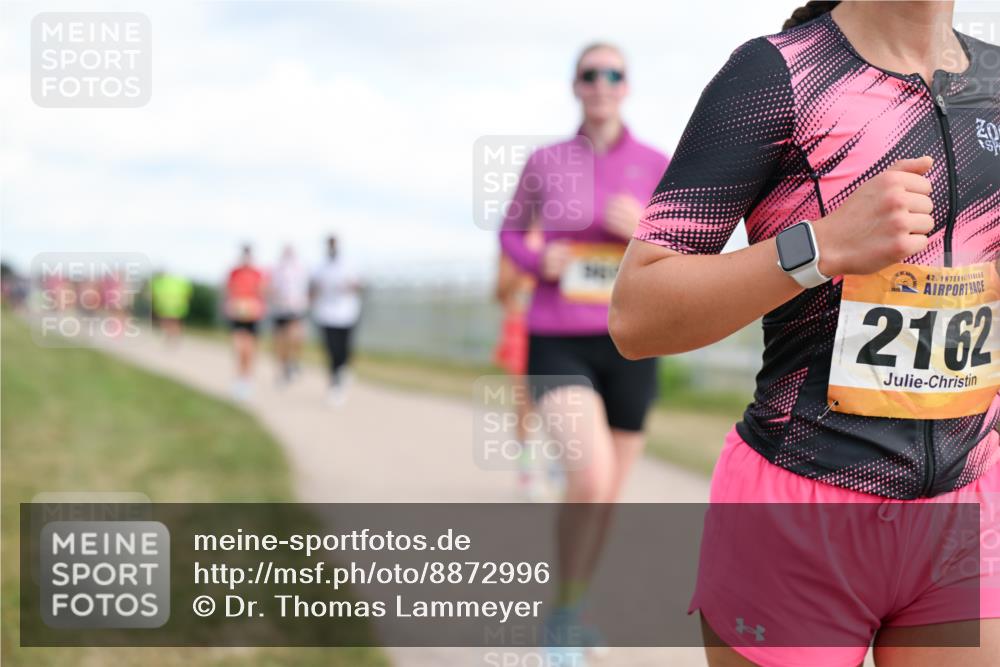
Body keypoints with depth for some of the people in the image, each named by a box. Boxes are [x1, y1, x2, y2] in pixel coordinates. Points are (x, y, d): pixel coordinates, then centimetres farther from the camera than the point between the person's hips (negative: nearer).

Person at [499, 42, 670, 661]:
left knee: (608, 497, 12)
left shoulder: (658, 166, 1)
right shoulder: (545, 161, 2)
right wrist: (540, 260, -6)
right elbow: (511, 233, 16)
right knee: (592, 477, -26)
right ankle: (565, 608, -3)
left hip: (629, 348, 2)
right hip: (558, 346, -2)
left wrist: (643, 230, -19)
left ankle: (575, 608, 40)